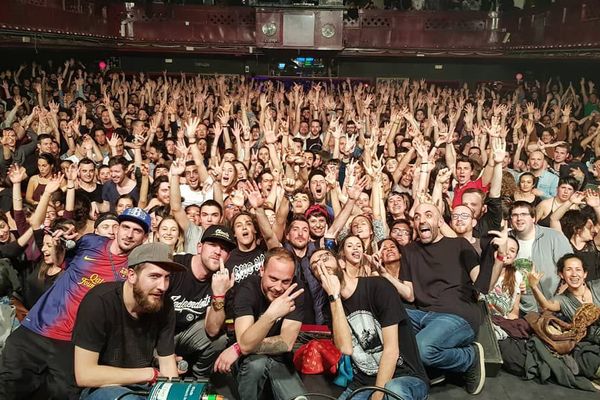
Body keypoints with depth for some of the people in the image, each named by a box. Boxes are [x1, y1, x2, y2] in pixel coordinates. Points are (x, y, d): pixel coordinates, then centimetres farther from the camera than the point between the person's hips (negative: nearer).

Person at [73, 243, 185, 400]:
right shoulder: (99, 302, -24)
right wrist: (150, 374, -19)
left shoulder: (164, 306, -10)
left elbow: (168, 365, -4)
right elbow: (85, 375, -25)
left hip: (143, 386, 4)